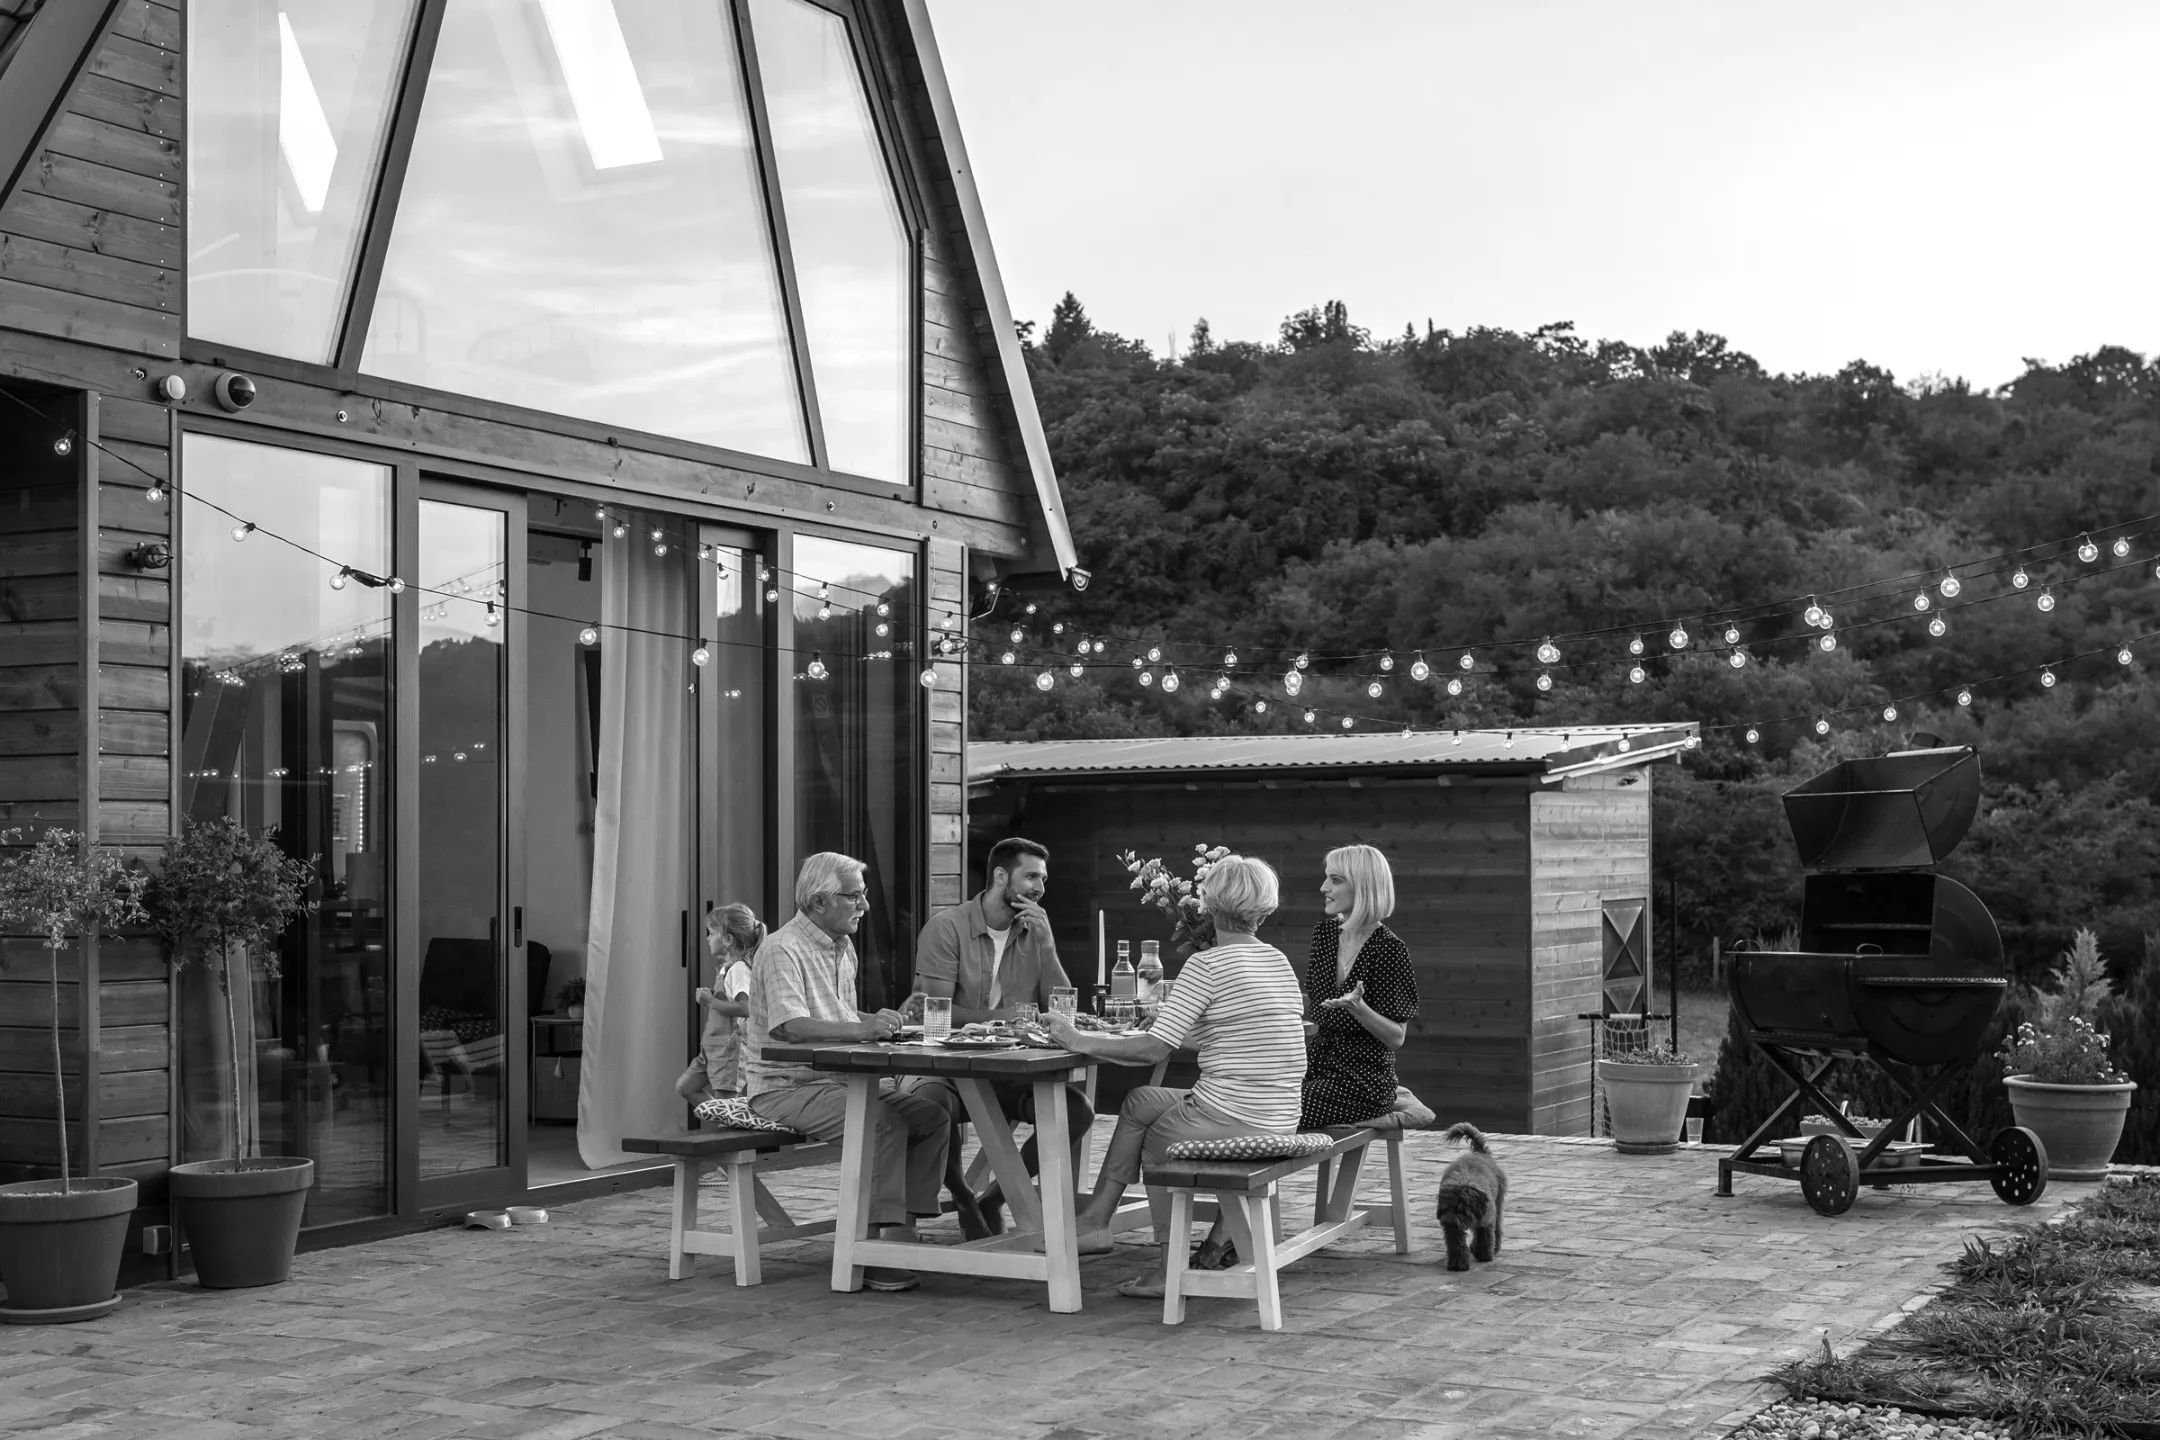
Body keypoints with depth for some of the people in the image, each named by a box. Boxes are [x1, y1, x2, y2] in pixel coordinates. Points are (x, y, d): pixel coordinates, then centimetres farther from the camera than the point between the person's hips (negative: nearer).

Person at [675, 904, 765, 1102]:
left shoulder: (738, 969, -15)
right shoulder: (726, 967, 14)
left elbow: (745, 1008, -27)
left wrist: (711, 1001, -20)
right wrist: (707, 997, 3)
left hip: (729, 1046, -10)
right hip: (712, 1045, 10)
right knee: (684, 1088, 12)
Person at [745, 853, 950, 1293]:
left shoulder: (844, 948, 16)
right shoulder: (782, 950, -14)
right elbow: (788, 1026, -28)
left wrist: (876, 1022, 1)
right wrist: (861, 1028, -34)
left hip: (837, 1080, 9)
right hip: (785, 1087, -9)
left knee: (932, 1115, -9)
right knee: (884, 1120, -30)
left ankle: (903, 1228, -8)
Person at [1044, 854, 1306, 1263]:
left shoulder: (1207, 965, -13)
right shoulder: (1280, 962, 9)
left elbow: (1154, 1049, -16)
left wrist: (1080, 1042, -7)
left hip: (1229, 1126, -7)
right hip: (1280, 1125, 7)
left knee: (1145, 1141, 23)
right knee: (1140, 1101, 22)